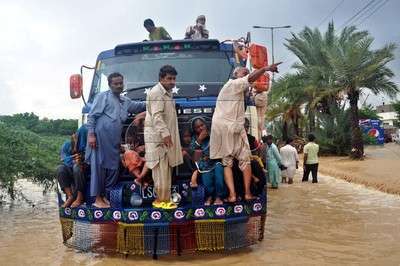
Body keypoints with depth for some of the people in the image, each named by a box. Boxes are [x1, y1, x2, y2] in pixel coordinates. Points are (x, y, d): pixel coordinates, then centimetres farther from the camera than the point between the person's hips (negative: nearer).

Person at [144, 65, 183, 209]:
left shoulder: (167, 93, 18)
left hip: (166, 135, 10)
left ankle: (163, 197, 18)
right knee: (161, 169, -8)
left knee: (166, 168, 11)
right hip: (158, 137, -10)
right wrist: (165, 133, -27)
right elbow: (156, 116, -21)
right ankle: (161, 200, -4)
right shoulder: (156, 92, -12)